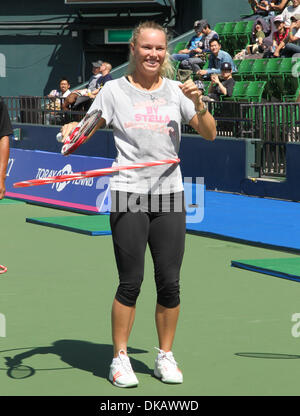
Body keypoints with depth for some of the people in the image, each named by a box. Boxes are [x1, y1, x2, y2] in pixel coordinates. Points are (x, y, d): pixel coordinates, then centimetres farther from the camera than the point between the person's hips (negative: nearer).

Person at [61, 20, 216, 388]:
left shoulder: (176, 91, 10)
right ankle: (120, 359, 10)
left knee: (169, 282, 3)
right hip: (128, 195, -2)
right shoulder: (115, 90, 5)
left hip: (169, 193, 3)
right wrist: (71, 130, -16)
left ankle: (165, 357, 18)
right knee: (130, 282, -3)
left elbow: (209, 134, 6)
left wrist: (198, 104, -11)